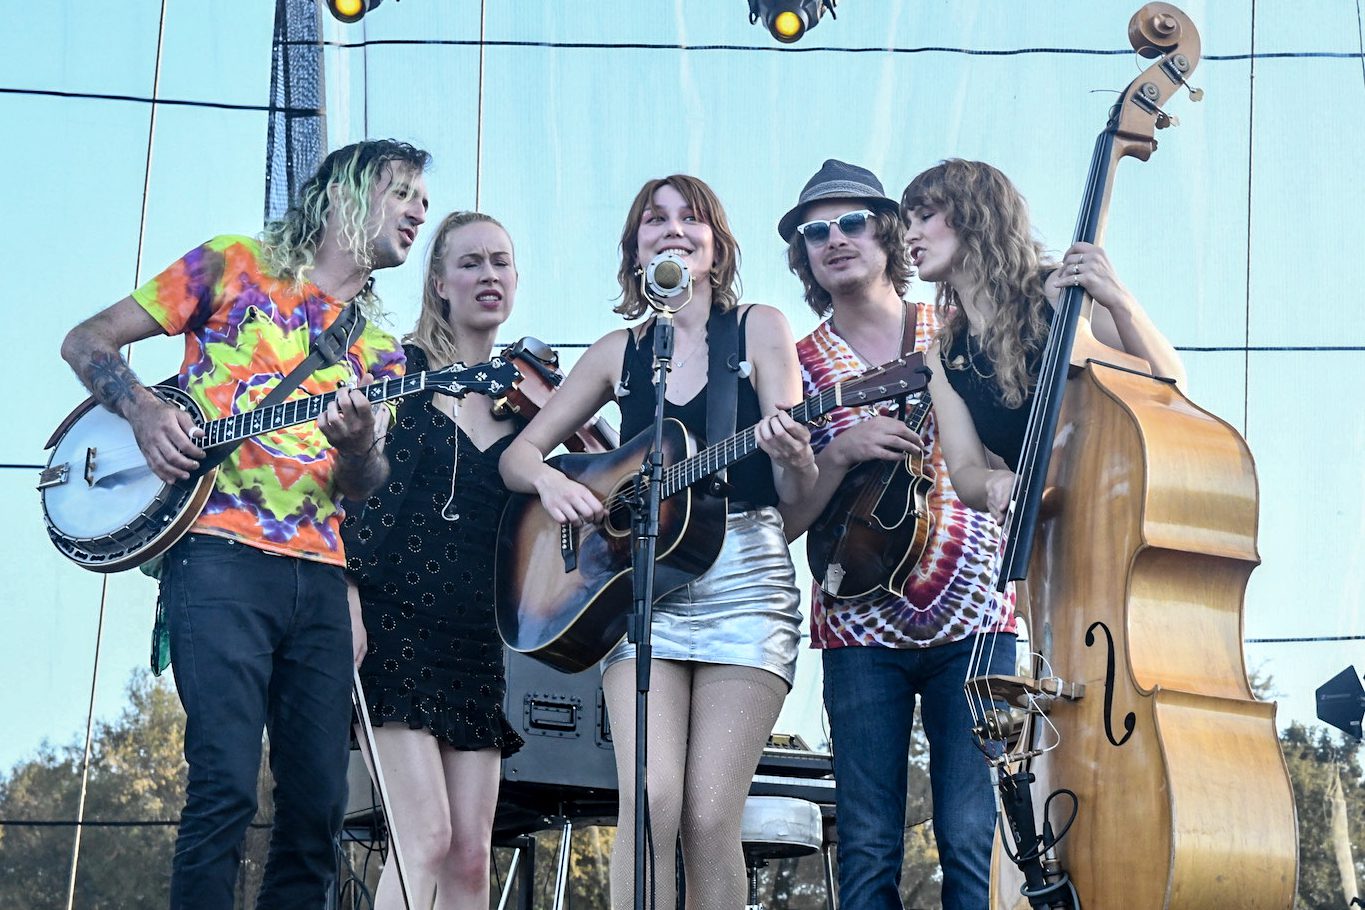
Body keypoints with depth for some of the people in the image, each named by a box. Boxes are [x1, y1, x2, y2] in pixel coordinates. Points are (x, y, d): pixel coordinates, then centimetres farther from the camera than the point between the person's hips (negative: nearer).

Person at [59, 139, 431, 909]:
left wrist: (358, 447, -9)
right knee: (226, 787, -17)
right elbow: (89, 341, 7)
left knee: (319, 803, 2)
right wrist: (143, 410, -11)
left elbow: (365, 488, 13)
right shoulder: (234, 265, 7)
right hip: (222, 553, -6)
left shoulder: (377, 345, 21)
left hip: (319, 573, 6)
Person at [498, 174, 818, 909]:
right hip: (640, 586, 2)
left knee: (710, 818, -10)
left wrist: (792, 456, -24)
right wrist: (550, 481, -8)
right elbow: (518, 453, 15)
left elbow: (797, 492, 0)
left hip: (745, 582, -2)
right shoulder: (619, 352, 13)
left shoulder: (759, 329, 6)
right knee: (650, 801, -15)